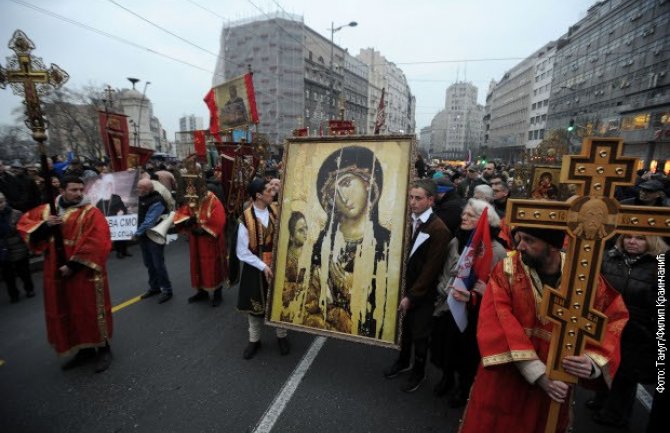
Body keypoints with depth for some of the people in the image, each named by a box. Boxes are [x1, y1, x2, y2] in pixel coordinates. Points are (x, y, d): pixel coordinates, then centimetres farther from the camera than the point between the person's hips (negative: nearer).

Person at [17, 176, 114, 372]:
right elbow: (24, 224, 8)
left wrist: (73, 265, -19)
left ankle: (104, 349, 18)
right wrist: (44, 225, -12)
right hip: (57, 273, 6)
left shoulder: (91, 213, -11)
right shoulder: (46, 210, 8)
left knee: (91, 311, 3)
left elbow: (96, 244, -19)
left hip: (85, 273, -6)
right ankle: (85, 349, 31)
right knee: (68, 313, 15)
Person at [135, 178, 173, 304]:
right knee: (149, 263, 17)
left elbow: (149, 221, -24)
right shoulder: (143, 198, 4)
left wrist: (137, 233, -16)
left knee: (158, 264, -3)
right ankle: (154, 287, 31)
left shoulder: (157, 202, -22)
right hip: (144, 236, 9)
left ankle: (167, 290, 9)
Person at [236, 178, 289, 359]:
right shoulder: (246, 219, -16)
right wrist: (263, 266, -16)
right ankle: (254, 340, 36)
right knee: (255, 304, 14)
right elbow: (242, 252, -13)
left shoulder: (276, 211, -6)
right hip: (256, 269, -2)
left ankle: (281, 336, 36)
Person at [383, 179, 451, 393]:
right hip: (412, 286, 5)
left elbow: (431, 268, -20)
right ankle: (403, 362, 45)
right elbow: (413, 258, 1)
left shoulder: (438, 229, -22)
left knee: (419, 333, 12)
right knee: (407, 327, 21)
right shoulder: (415, 221, -3)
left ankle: (418, 372, 37)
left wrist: (412, 295, -14)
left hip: (425, 292, -5)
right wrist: (408, 291, -2)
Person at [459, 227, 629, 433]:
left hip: (555, 385, 1)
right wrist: (538, 373, -24)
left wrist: (594, 362, -21)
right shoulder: (506, 270, -15)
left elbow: (614, 321, -3)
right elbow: (498, 324, -19)